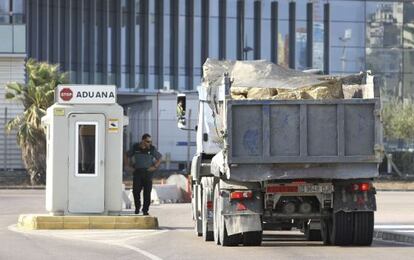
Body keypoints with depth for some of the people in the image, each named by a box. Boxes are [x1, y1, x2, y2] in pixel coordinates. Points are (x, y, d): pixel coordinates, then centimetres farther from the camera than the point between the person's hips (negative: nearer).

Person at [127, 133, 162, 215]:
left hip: (148, 172, -1)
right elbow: (128, 155, 20)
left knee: (147, 193, -2)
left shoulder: (152, 149, 1)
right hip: (137, 172, 1)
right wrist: (131, 164, 10)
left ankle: (145, 210, 7)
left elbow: (159, 158, 12)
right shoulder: (135, 147, 3)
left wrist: (155, 167, 2)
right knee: (136, 191, -4)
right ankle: (137, 207, 15)